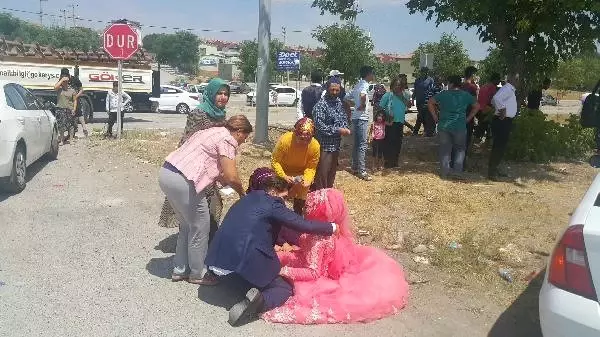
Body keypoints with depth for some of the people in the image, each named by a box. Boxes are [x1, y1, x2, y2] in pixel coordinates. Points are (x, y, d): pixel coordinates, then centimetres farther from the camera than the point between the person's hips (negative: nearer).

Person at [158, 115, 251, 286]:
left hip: (166, 173, 10)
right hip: (182, 181, -10)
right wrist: (243, 194, 7)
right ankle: (197, 274, 21)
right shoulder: (227, 140, -6)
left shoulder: (214, 132, 22)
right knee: (200, 228, 7)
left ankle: (180, 270, 32)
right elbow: (231, 177, -10)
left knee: (187, 226, 23)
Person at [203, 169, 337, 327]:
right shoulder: (271, 203, -3)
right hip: (244, 265, -8)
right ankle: (261, 302, -16)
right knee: (286, 288, 10)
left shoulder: (245, 201, 20)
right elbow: (305, 225, -4)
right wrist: (331, 227, 11)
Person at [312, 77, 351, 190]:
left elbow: (344, 117, 19)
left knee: (332, 172, 18)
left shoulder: (338, 102, 8)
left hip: (336, 144, 8)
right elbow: (319, 126, -23)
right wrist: (338, 130, -21)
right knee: (322, 173, -2)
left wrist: (345, 128, -3)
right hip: (325, 145, -8)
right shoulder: (321, 105, -17)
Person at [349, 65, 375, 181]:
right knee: (362, 145, -7)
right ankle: (362, 171, -6)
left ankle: (355, 167, 22)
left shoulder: (357, 85, 15)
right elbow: (362, 95, -36)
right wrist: (363, 105, -21)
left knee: (356, 143, 14)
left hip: (355, 117, 9)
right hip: (362, 118, -9)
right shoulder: (365, 85, -13)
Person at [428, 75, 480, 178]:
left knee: (445, 150, 9)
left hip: (444, 126, 0)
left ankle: (444, 172, 12)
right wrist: (468, 118, 10)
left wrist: (435, 117, 2)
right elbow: (476, 106, 8)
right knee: (460, 149, 14)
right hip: (460, 126, 0)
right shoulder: (466, 95, 3)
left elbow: (430, 103, -3)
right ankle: (457, 171, 9)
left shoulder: (443, 94, 0)